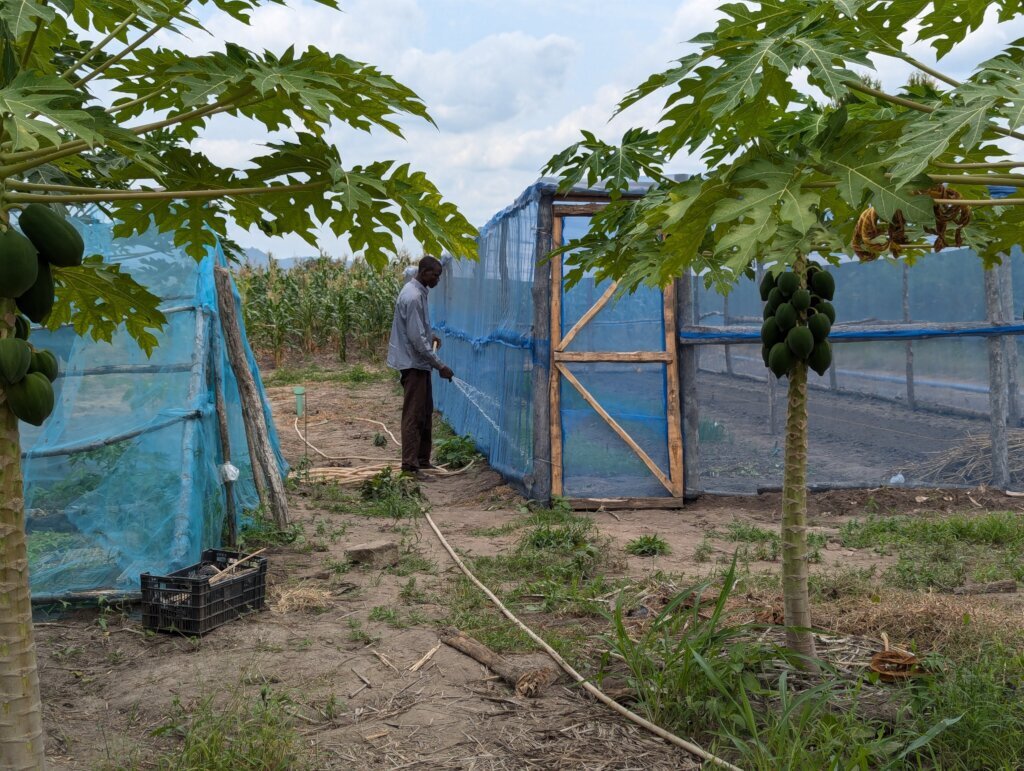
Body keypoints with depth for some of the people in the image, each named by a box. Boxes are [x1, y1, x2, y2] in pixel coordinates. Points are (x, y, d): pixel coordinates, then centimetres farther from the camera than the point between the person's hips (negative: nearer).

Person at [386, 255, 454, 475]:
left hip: (419, 363, 10)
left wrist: (431, 335, 11)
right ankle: (410, 465, -4)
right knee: (413, 415, -7)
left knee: (425, 413, 15)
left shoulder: (418, 292, 10)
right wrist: (440, 366, -22)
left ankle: (422, 460, 23)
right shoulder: (413, 297, -21)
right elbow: (417, 339, -24)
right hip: (413, 362, -10)